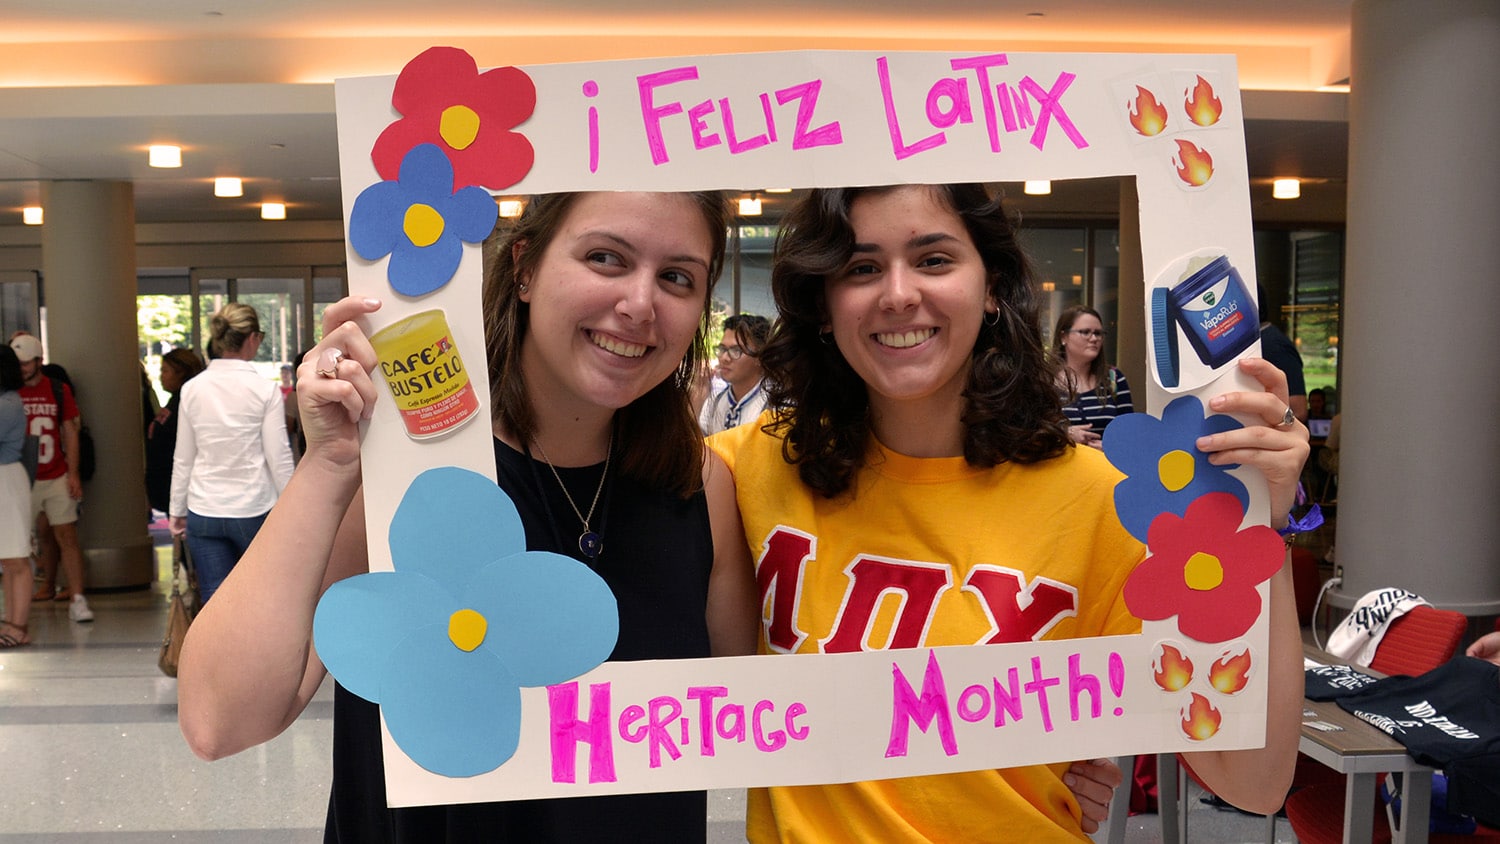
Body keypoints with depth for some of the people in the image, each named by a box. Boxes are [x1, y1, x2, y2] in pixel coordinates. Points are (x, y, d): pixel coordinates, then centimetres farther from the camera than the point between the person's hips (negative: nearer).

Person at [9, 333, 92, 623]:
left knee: (66, 536, -4)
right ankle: (49, 587, 24)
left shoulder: (59, 391, 2)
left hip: (57, 478, -1)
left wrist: (73, 473, -1)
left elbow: (70, 433, 5)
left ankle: (77, 599, -6)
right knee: (43, 535, 8)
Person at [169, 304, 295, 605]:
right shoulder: (265, 390, -9)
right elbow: (279, 458, -8)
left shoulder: (192, 389, 1)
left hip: (203, 512, 3)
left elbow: (183, 458, 7)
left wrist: (177, 509, 17)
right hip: (253, 510, -2)